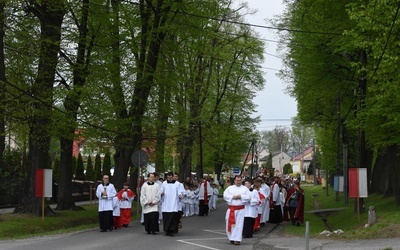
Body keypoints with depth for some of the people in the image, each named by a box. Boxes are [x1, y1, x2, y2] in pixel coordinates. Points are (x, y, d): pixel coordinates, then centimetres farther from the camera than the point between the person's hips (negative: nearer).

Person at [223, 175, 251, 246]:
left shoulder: (245, 188, 6)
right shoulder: (230, 188, 8)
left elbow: (248, 197, -4)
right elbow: (225, 195, -3)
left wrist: (240, 196, -14)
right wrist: (233, 197, -14)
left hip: (240, 209, -1)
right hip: (231, 208, 1)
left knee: (239, 224, -4)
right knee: (230, 223, 4)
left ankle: (237, 239, 0)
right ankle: (231, 238, 21)